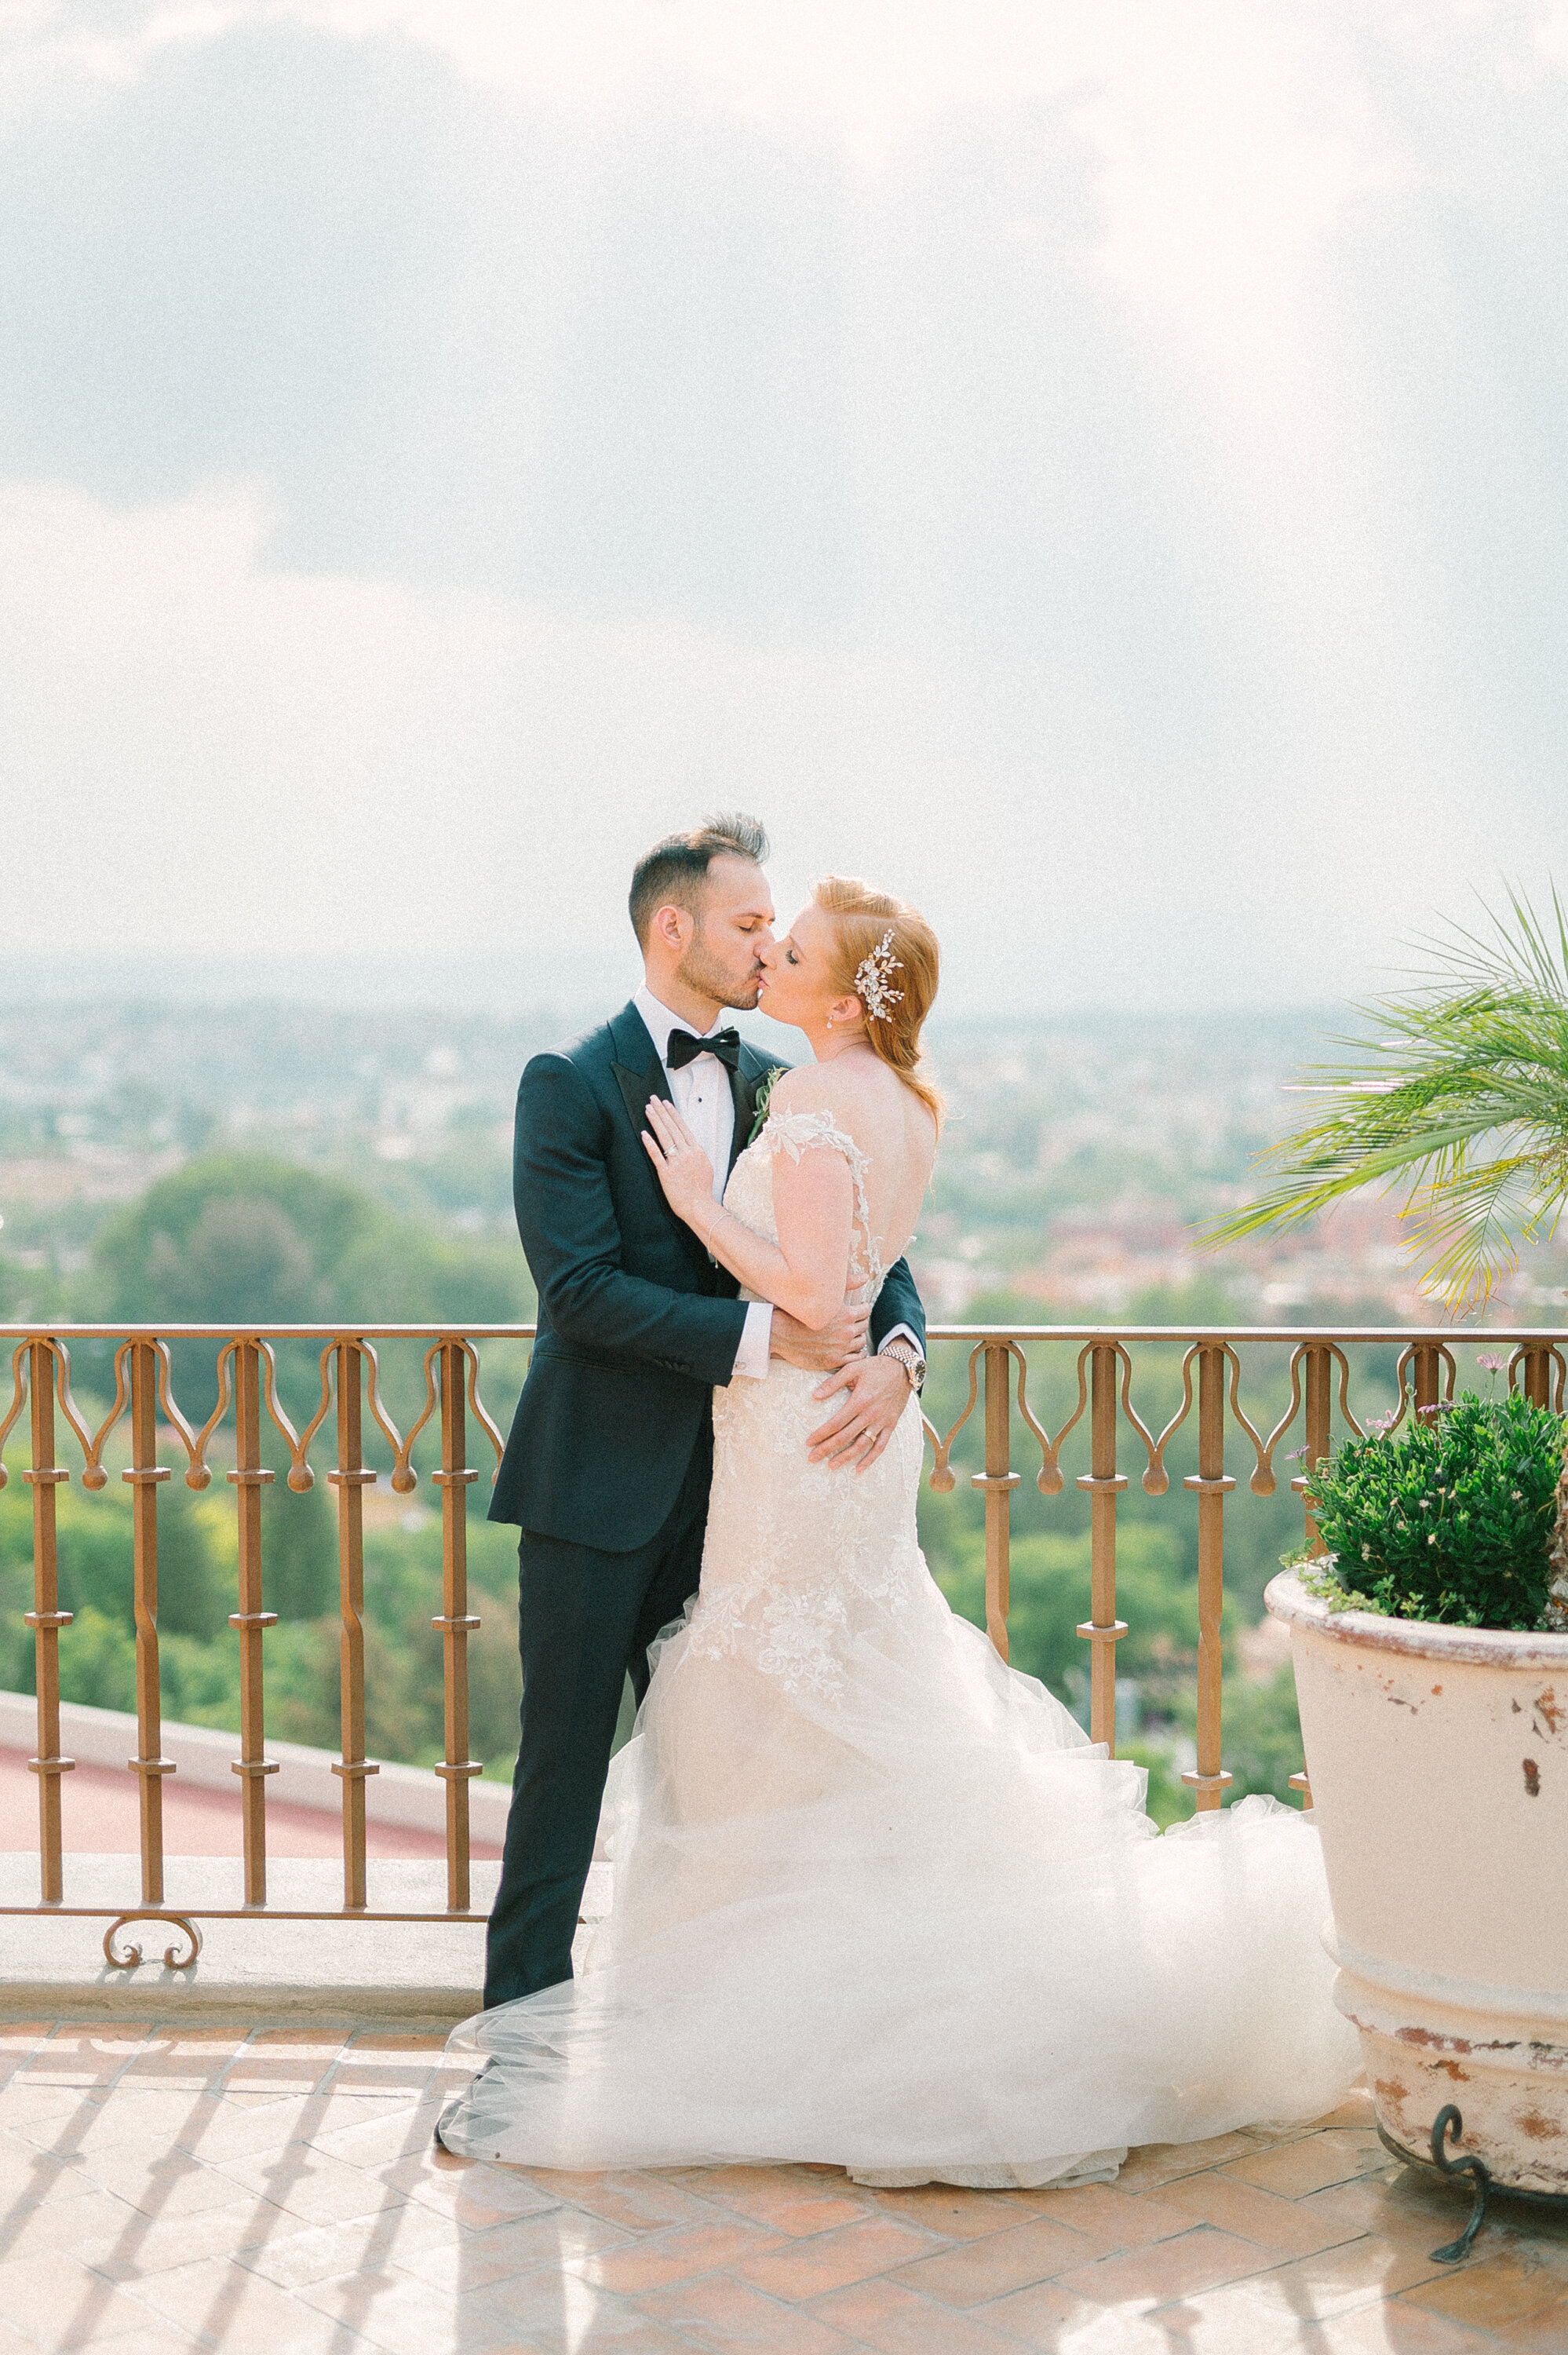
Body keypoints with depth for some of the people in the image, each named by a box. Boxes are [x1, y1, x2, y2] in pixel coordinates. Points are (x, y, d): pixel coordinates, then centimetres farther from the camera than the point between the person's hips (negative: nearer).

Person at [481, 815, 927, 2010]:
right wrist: (761, 1336, -23)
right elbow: (582, 1286, -18)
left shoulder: (776, 1085, 9)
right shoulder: (571, 1082, -8)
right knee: (567, 1757, 1)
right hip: (596, 1481, -5)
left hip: (722, 1478, 5)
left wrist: (894, 1354, -15)